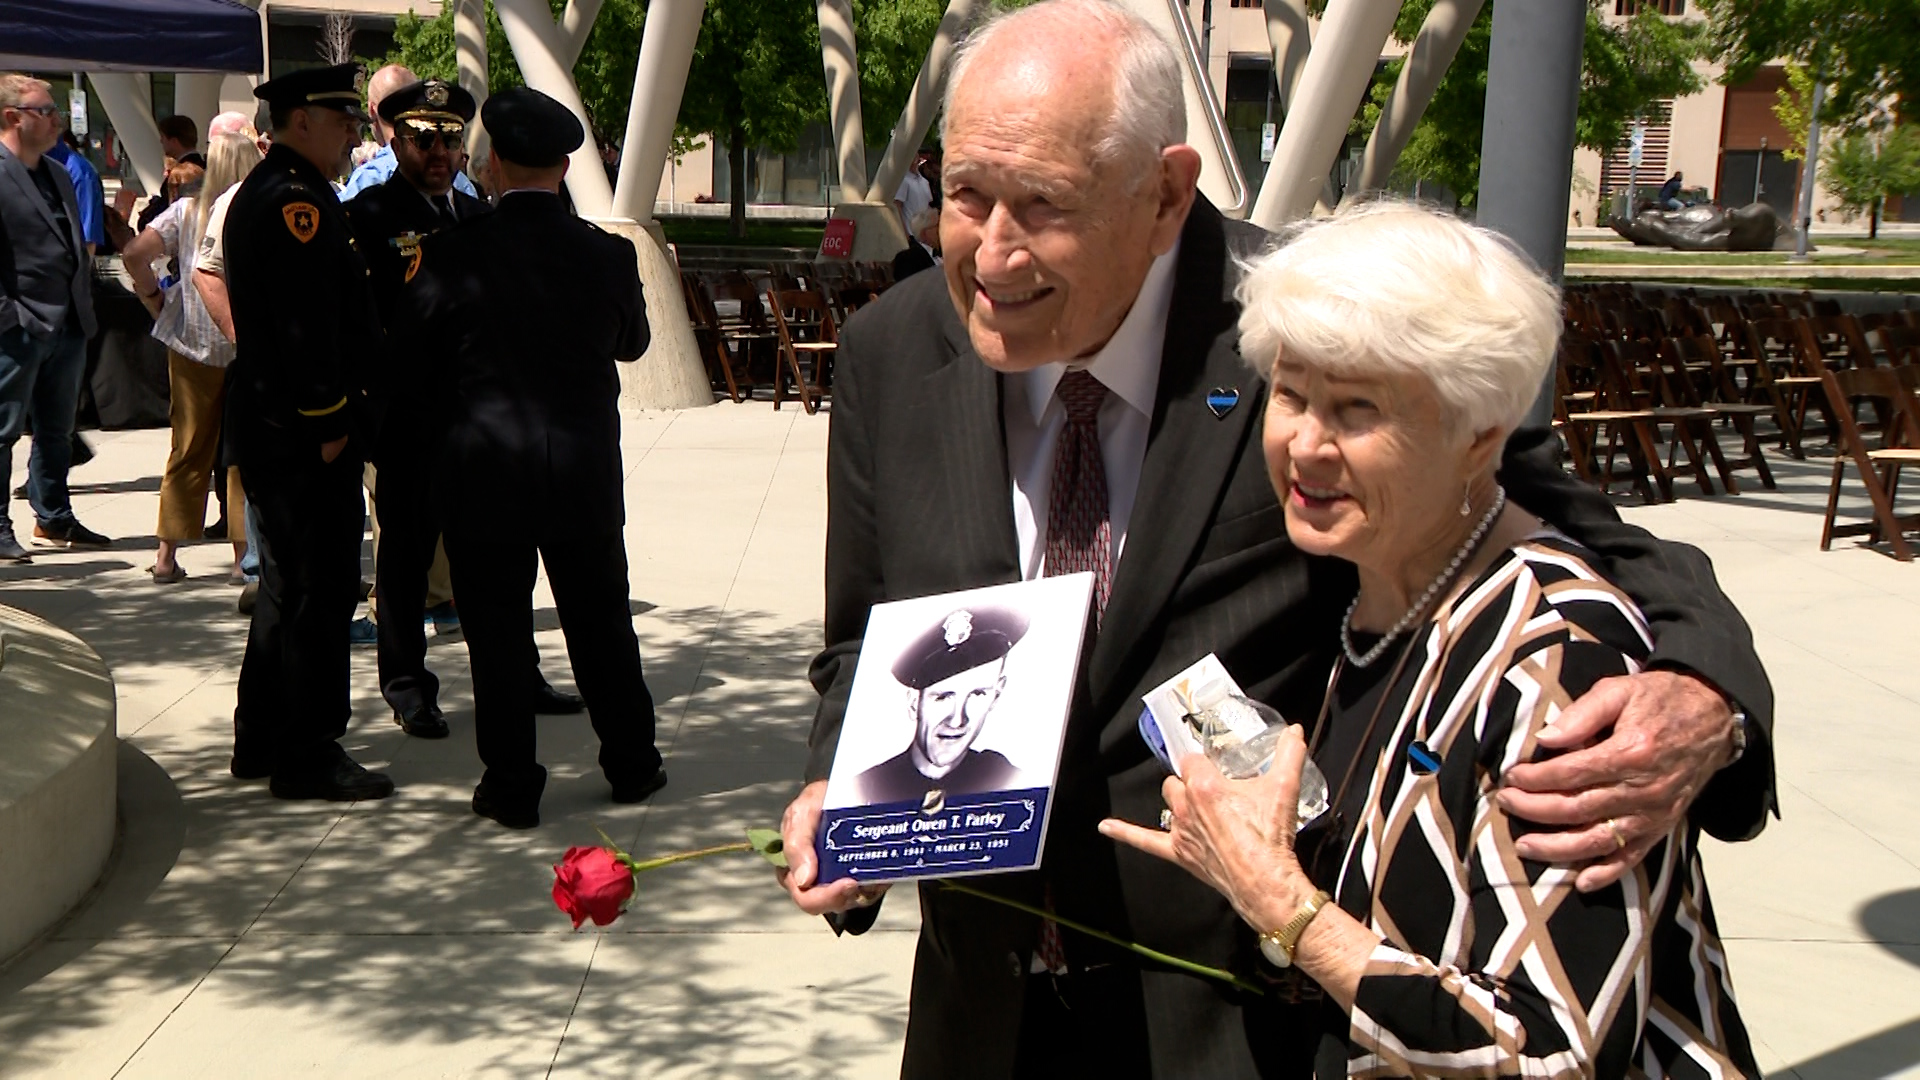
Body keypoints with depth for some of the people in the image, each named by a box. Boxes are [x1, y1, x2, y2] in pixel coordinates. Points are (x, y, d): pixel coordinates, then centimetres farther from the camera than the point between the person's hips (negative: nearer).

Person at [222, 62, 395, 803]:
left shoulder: (262, 193, 18)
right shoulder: (298, 200, -16)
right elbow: (308, 325, -22)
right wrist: (327, 423, -19)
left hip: (269, 425, 11)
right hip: (301, 431, -11)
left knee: (289, 586, 17)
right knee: (320, 591, -3)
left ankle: (261, 742, 26)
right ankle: (308, 755, 4)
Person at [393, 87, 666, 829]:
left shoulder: (452, 254, -11)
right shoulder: (608, 254, -5)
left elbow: (407, 352, -2)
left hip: (483, 471, -2)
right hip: (584, 470, 2)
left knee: (497, 628, 7)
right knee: (601, 620, 15)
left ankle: (512, 787, 12)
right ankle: (631, 764, 27)